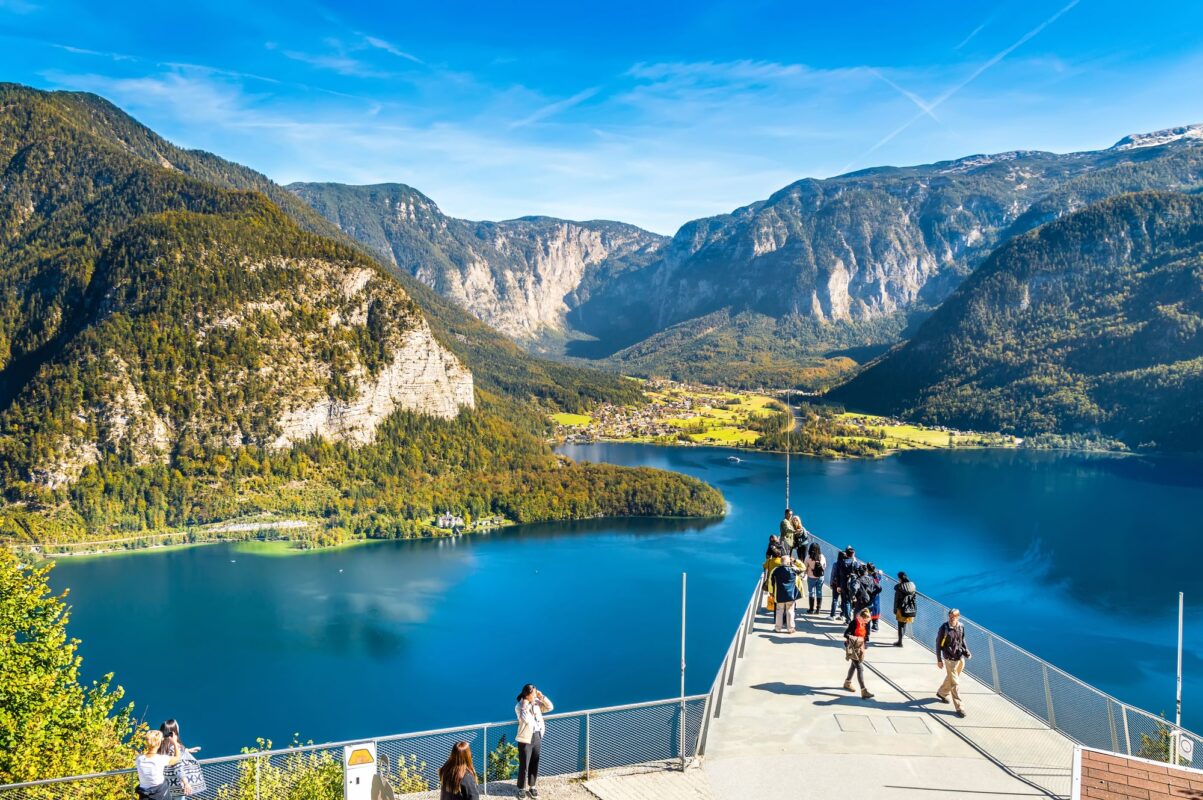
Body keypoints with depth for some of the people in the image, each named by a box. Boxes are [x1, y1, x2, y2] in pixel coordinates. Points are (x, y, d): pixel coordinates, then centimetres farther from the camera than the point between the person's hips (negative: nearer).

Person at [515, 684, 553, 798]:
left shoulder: (537, 702, -1)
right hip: (526, 739, -5)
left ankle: (532, 786, 33)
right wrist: (525, 705, -29)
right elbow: (526, 720, -30)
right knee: (524, 765, 7)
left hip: (538, 737, 5)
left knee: (534, 764, 17)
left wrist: (542, 697, -11)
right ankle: (521, 788, 24)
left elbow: (550, 707, -1)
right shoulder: (519, 707, -18)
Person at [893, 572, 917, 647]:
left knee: (900, 626, 4)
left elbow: (896, 600, -11)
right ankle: (900, 641, 24)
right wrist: (914, 609, 13)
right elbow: (915, 599, 6)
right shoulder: (912, 586, 3)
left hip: (902, 610, -5)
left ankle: (900, 642, 7)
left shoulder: (899, 587, -13)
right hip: (910, 610, 5)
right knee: (904, 625, 16)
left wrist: (895, 610, -3)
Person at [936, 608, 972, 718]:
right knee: (955, 683, -3)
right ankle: (959, 708, 3)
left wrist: (966, 651, -1)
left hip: (960, 658, 5)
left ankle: (941, 693, 47)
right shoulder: (944, 628, -17)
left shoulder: (961, 627, -4)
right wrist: (939, 660, -8)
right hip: (950, 659, -5)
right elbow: (938, 644, -9)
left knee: (950, 678, 23)